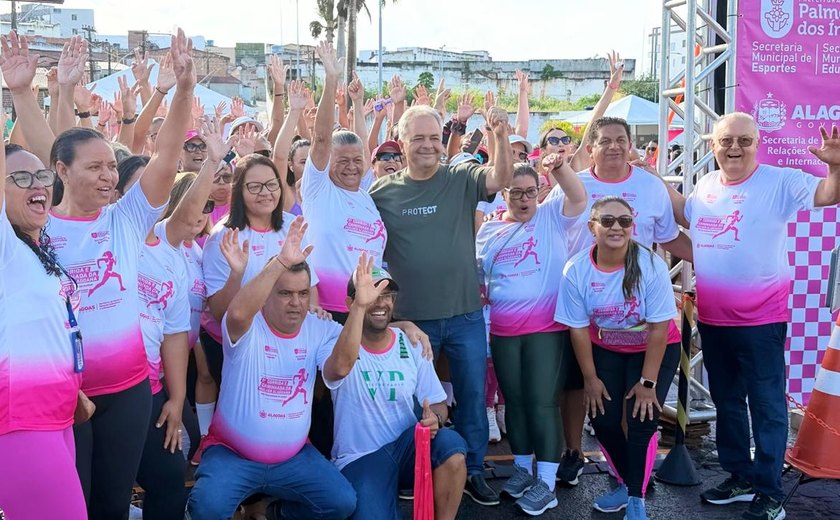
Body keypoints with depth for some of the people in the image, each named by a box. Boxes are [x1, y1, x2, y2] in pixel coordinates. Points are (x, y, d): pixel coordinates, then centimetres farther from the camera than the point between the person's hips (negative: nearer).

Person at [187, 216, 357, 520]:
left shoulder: (321, 330, -2)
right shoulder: (247, 328, -13)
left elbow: (340, 368, -23)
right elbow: (237, 312, -39)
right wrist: (281, 262, -47)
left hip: (294, 457, 4)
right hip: (232, 454, -3)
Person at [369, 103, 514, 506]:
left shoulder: (462, 180, -1)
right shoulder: (382, 192, -1)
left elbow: (501, 179, -19)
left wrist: (501, 136, -36)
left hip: (465, 315, 1)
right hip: (411, 318, 0)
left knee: (472, 396, 13)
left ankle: (473, 472, 31)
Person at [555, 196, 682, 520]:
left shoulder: (651, 266, -27)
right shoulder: (576, 270, -20)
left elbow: (659, 328, -22)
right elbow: (578, 328, -11)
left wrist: (647, 381, -19)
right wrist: (590, 378, -7)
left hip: (655, 349, -2)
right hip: (606, 350, 3)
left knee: (642, 420, -13)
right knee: (603, 420, -3)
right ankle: (626, 484, 24)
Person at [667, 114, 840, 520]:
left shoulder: (779, 182, -11)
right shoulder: (706, 184, 7)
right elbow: (686, 216, 26)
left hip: (760, 319, -6)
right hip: (711, 319, 6)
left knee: (766, 404, 2)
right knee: (726, 401, 18)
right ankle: (740, 477, 34)